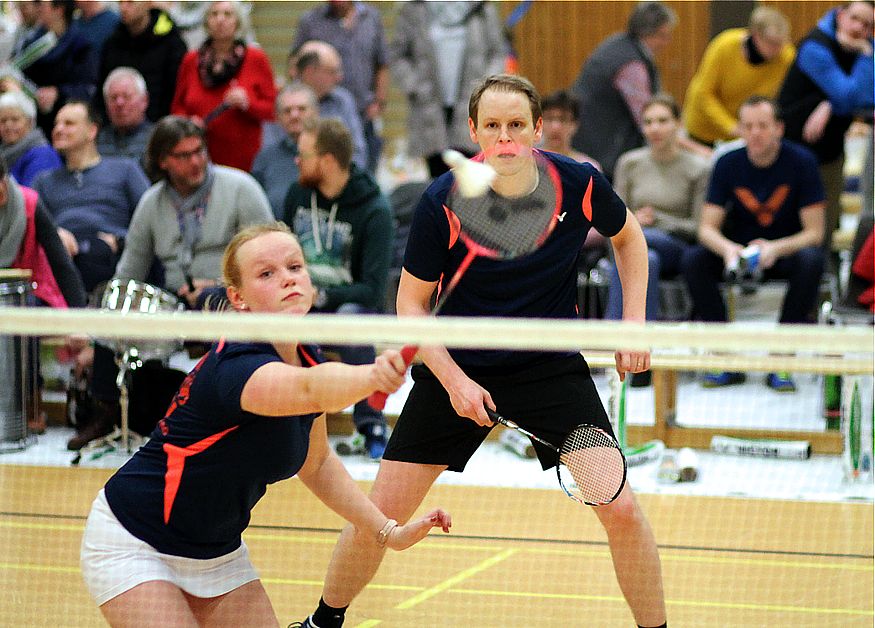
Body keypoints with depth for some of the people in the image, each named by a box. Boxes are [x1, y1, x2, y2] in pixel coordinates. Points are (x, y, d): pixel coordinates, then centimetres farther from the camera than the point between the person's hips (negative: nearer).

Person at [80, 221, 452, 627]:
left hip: (218, 553, 8)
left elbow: (316, 464, 12)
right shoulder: (236, 366, -28)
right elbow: (310, 390, -50)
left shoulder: (308, 360, -4)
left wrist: (388, 532, 4)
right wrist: (371, 377, -69)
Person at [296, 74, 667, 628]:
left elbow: (628, 235, 10)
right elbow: (412, 302, -7)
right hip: (458, 368, -1)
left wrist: (635, 322, 0)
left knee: (621, 508, -13)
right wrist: (454, 380, -19)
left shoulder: (581, 184, -13)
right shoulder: (444, 202, -19)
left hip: (552, 367, 1)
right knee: (379, 514, -1)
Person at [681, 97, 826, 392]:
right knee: (692, 260, -25)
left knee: (812, 260, -36)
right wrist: (727, 248, -34)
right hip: (739, 247, 2)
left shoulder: (801, 161, -14)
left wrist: (775, 248, -35)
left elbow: (814, 232, -15)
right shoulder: (728, 163, -8)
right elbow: (707, 227, -10)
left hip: (787, 250, -2)